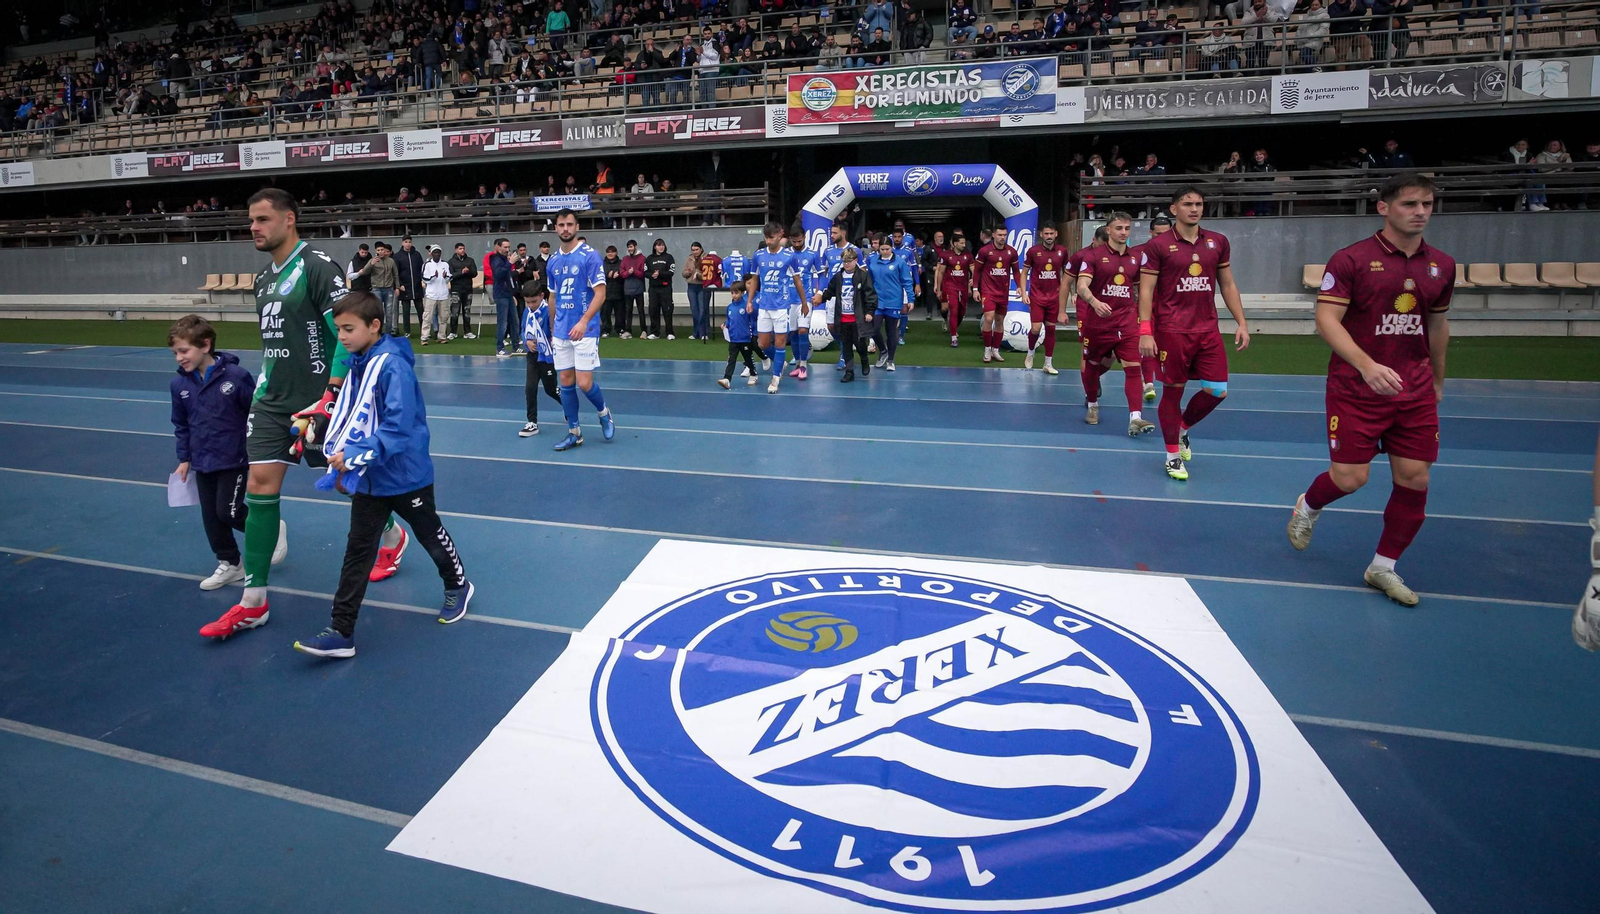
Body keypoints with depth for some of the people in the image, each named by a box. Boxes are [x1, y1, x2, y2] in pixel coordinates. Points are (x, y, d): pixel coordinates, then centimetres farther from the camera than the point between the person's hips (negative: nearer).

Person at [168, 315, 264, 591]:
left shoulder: (235, 376, -17)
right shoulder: (179, 384, -2)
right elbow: (181, 425, 12)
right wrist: (184, 458, 10)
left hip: (235, 460, -5)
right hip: (202, 463, 6)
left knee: (228, 511, -7)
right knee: (210, 516, 10)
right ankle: (229, 564, 25)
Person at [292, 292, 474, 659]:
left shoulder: (393, 366, -22)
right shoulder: (357, 363, 3)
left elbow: (398, 428, -28)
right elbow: (348, 418, 14)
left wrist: (354, 456, -27)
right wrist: (339, 463, 8)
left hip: (406, 477, -7)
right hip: (368, 480, 7)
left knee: (431, 536, 15)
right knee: (357, 552, 6)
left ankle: (457, 586, 40)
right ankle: (341, 632, 10)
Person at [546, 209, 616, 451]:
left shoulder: (590, 255, -8)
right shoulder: (552, 261, 10)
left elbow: (600, 293, -13)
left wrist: (584, 321, -25)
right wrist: (552, 330, 18)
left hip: (585, 330, -6)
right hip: (560, 332, 6)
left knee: (584, 383, -8)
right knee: (566, 382, 6)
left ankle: (603, 412, 22)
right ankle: (574, 432, 16)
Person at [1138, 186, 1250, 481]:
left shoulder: (1218, 242, 9)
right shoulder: (1158, 246, -3)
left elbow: (1228, 285, 15)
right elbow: (1146, 290, -6)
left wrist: (1241, 322, 9)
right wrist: (1145, 331, -14)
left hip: (1208, 330, 4)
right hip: (1171, 332, -4)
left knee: (1217, 391, 2)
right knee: (1172, 391, 3)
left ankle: (1183, 428, 30)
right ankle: (1173, 454, 18)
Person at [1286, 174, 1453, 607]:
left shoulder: (1441, 265, 9)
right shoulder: (1351, 259, -8)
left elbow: (1437, 325, 21)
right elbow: (1326, 319, -15)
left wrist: (1438, 380, 26)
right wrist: (1367, 365, -28)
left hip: (1416, 392, 5)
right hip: (1355, 388, -5)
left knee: (1415, 478, 2)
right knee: (1350, 477, -6)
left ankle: (1384, 567, 18)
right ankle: (1307, 507, 30)